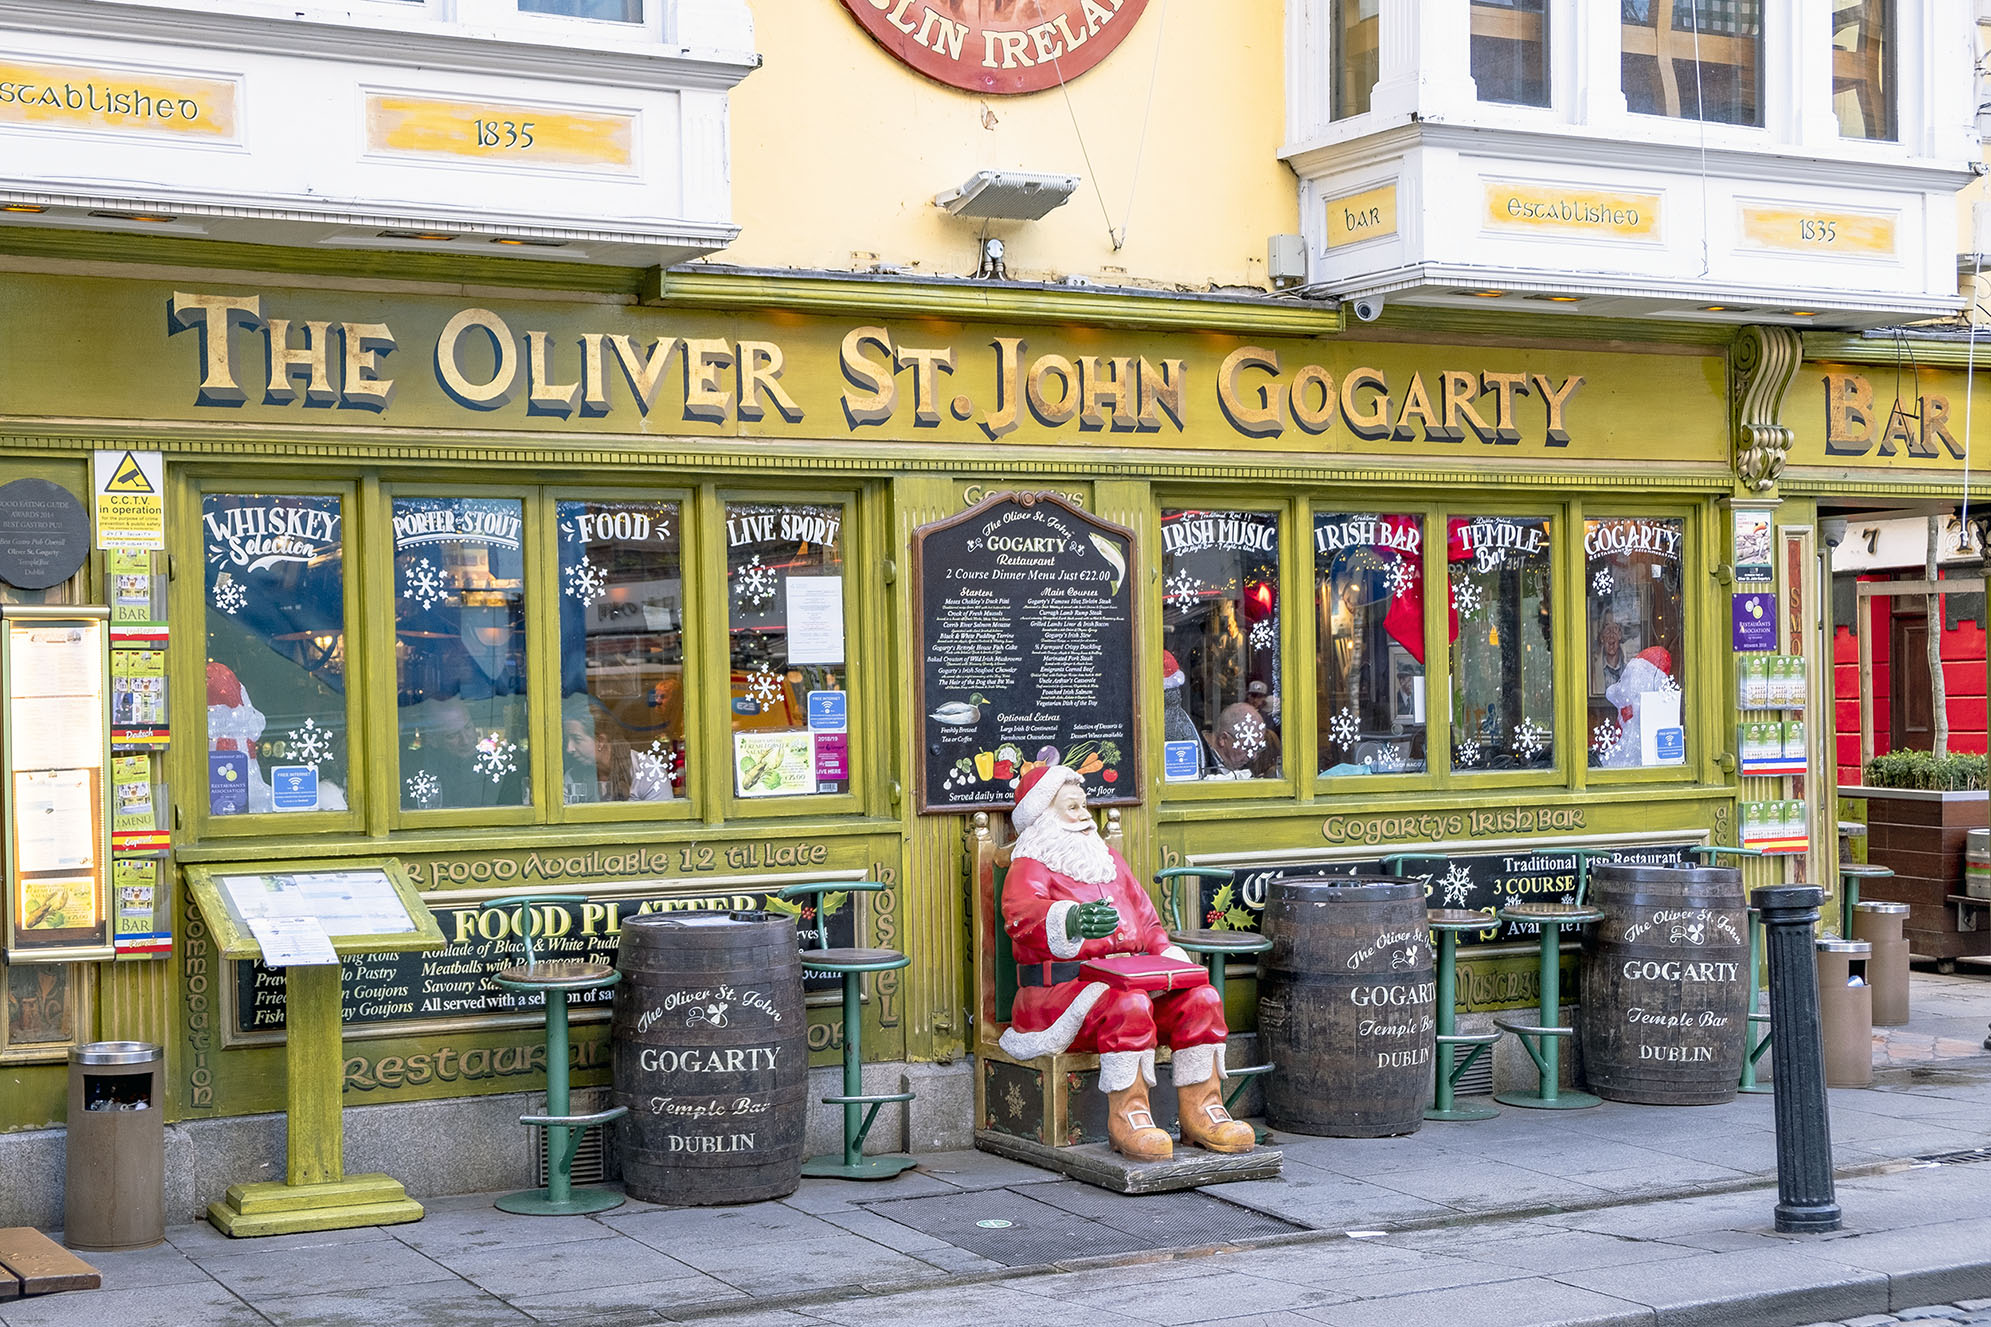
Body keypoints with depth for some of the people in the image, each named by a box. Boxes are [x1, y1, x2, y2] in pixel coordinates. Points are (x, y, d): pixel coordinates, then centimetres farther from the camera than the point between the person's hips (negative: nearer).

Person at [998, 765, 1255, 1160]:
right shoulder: (1029, 868, 1)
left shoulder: (1109, 859, 26)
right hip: (1063, 990, -7)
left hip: (1132, 977, 7)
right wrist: (1071, 921, -44)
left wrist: (1168, 956, 3)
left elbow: (1145, 919, 26)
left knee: (1201, 998, -17)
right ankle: (1127, 1118, -29)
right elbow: (1020, 913, -22)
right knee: (1129, 1006, -37)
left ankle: (1200, 1111, -11)